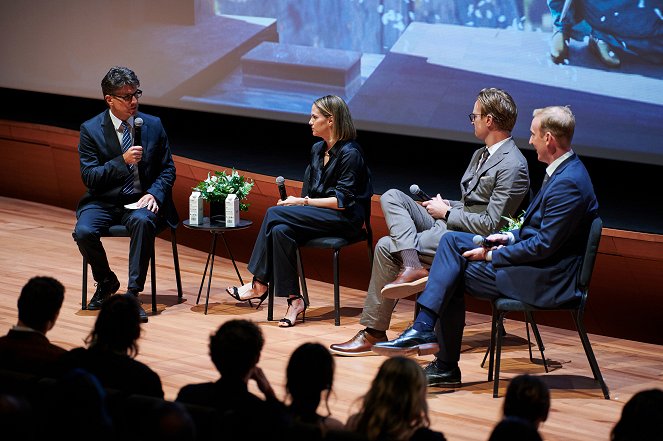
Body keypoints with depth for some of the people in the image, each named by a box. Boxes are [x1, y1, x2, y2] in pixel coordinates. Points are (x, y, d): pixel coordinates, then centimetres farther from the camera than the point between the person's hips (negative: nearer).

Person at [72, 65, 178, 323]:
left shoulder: (153, 125, 5)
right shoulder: (91, 130, -1)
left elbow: (167, 169, 9)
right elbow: (89, 177, -6)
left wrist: (154, 194, -11)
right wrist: (122, 161, -20)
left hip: (141, 201, 0)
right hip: (104, 202, 0)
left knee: (143, 221, -35)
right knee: (83, 231, -29)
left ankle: (133, 294, -29)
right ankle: (106, 282, 3)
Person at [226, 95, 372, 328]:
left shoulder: (350, 153, -12)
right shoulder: (317, 149, 14)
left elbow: (342, 201, -16)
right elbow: (309, 190, 17)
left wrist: (303, 202, -15)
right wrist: (295, 202, -5)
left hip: (345, 219, -8)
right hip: (320, 217, 8)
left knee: (274, 214, -23)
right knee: (281, 230, -25)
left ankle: (259, 285, -16)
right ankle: (294, 300, -25)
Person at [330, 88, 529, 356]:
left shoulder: (513, 167, -16)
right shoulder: (481, 155, 16)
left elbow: (490, 225, -20)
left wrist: (446, 212, -10)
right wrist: (445, 206, 4)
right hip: (447, 227, 10)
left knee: (387, 247, -17)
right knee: (391, 197, -7)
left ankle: (375, 332, -11)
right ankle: (412, 266, -21)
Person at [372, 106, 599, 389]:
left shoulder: (569, 184, -22)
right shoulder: (562, 170, 11)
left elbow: (544, 246, -23)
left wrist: (492, 255, -14)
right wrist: (511, 237, 5)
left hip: (544, 279, -10)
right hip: (535, 260, 10)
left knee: (453, 275, -6)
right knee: (452, 240, 3)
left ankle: (446, 367, 3)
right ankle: (423, 329, -3)